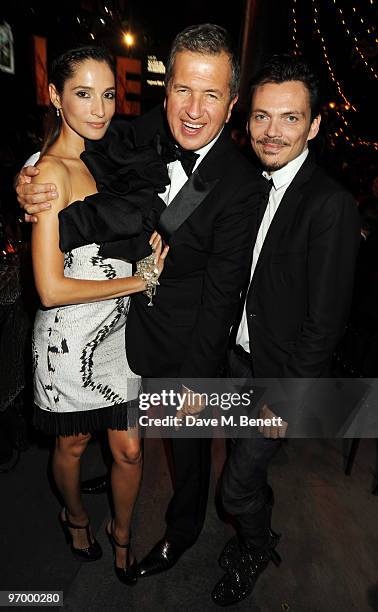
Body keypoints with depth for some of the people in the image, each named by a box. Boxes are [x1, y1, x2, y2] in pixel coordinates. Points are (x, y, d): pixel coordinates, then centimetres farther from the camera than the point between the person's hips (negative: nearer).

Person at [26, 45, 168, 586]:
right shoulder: (52, 170, -17)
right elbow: (51, 288, -22)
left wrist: (144, 243, -5)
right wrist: (140, 280, -16)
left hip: (118, 329, 6)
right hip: (71, 338, -6)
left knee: (129, 449, 14)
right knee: (72, 446, 20)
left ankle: (121, 532, 43)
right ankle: (76, 517, 51)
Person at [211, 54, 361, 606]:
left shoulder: (331, 205, -23)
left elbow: (326, 320, -21)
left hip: (282, 373, -6)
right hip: (240, 355, 7)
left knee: (236, 487, 8)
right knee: (250, 463, 26)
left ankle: (254, 551, 42)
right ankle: (260, 526, 56)